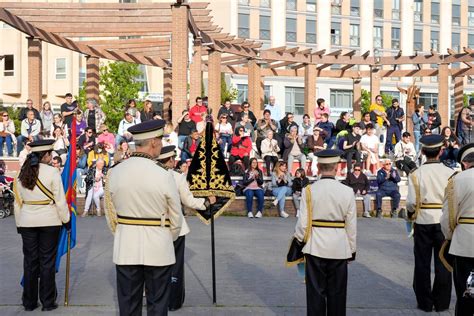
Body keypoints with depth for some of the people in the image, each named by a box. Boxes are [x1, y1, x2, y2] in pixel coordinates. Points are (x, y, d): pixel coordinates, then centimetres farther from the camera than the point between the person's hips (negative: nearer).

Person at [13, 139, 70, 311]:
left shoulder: (22, 173, 3)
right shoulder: (52, 172, -11)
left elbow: (18, 202, 8)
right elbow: (60, 201, -10)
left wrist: (19, 223, 17)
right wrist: (66, 220, 2)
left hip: (27, 222, 4)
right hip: (49, 221, -4)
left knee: (30, 260, 11)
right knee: (47, 261, 5)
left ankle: (29, 302, 20)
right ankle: (47, 302, 12)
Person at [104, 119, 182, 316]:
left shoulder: (114, 172, -4)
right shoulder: (163, 176, -14)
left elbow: (110, 212, 5)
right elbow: (176, 218, -5)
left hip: (125, 248, 3)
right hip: (158, 248, -3)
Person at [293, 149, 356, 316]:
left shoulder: (309, 191, -8)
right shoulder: (347, 192, -7)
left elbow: (303, 223, -7)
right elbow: (351, 225, -1)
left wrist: (298, 243, 9)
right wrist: (352, 249, 11)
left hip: (315, 247, 0)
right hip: (339, 249, 1)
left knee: (316, 292, 9)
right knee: (337, 293, 12)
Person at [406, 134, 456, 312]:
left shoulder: (416, 174, -7)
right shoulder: (450, 173, -6)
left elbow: (411, 202, -10)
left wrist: (411, 214, 11)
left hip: (423, 222, 0)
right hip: (444, 222, 0)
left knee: (422, 264, 10)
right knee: (443, 264, 10)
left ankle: (425, 303, 16)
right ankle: (442, 302, 17)